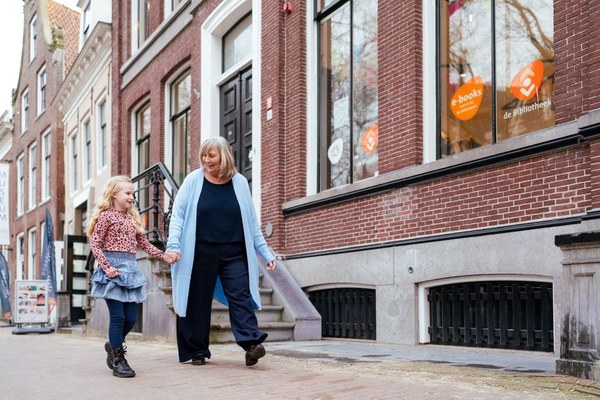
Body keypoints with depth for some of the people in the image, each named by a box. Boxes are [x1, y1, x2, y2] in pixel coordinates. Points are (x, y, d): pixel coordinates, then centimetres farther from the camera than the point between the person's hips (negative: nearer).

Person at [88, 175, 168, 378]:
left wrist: (163, 255, 7)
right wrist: (107, 267, -17)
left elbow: (143, 243, 19)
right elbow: (95, 245, -7)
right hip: (113, 269, -6)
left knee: (131, 317, 5)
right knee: (118, 316, -5)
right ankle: (118, 360, 4)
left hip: (130, 268, 6)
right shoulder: (106, 216, -3)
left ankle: (113, 345, 31)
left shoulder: (133, 217, 17)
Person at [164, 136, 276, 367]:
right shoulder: (193, 180, 2)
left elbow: (251, 222, 12)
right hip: (201, 253, -1)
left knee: (240, 296, -10)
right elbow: (177, 215, 1)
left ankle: (251, 344, -17)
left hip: (233, 253, 1)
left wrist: (265, 253, 11)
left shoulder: (239, 183, 7)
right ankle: (196, 351, 14)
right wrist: (173, 245, -12)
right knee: (198, 301, 4)